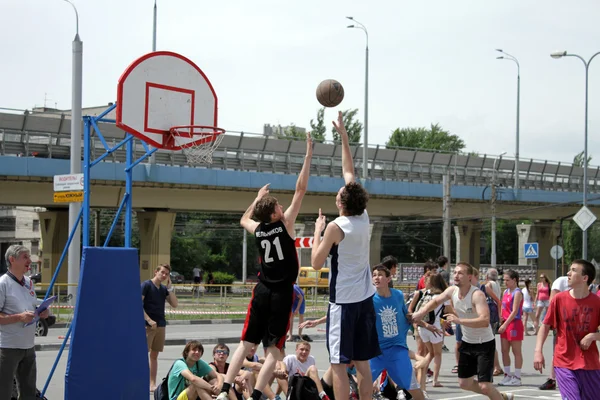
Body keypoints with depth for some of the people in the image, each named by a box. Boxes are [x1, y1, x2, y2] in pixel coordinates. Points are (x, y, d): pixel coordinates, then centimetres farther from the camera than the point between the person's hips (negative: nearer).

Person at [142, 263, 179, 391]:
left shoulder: (164, 289, 12)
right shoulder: (146, 285, -6)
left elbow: (175, 304, 8)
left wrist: (169, 288, -1)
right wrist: (149, 320, -20)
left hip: (161, 325, 6)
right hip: (148, 325, -6)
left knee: (154, 355, 10)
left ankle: (153, 383, 14)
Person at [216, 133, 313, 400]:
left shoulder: (257, 229, 4)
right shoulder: (285, 223, -10)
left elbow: (244, 219, 31)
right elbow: (301, 189, -10)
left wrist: (258, 198, 35)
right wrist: (308, 155, -8)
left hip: (262, 290, 5)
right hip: (282, 293, -5)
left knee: (246, 344, 8)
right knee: (273, 350, -1)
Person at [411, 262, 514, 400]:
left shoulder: (477, 294, -28)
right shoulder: (452, 290, -6)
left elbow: (485, 321, -42)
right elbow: (435, 301, 15)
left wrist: (459, 320, -47)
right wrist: (420, 313, 2)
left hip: (484, 344, -8)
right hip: (467, 343, 8)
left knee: (484, 386, -14)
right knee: (464, 383, 15)